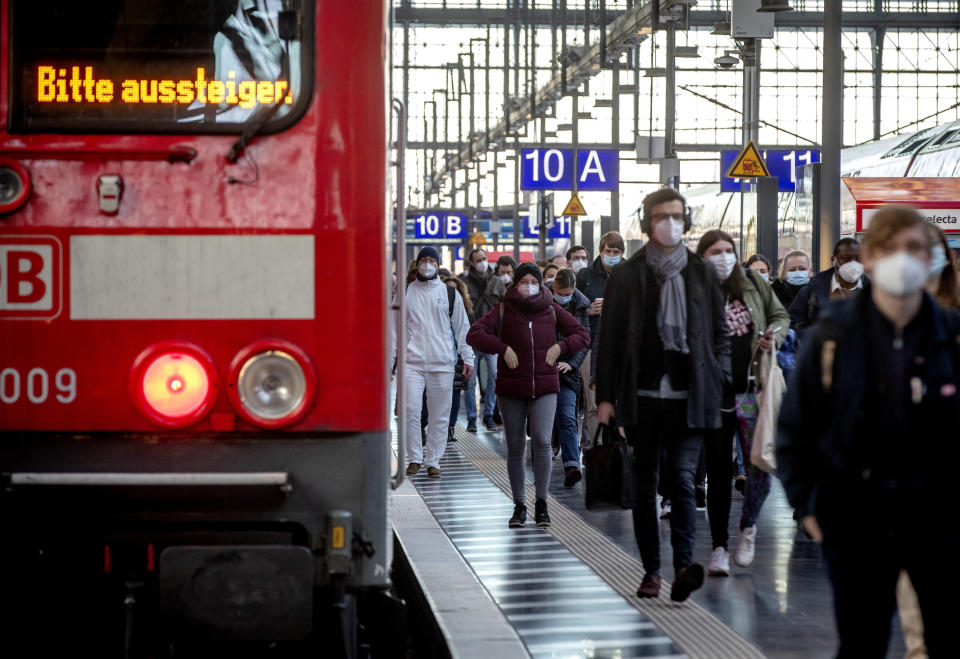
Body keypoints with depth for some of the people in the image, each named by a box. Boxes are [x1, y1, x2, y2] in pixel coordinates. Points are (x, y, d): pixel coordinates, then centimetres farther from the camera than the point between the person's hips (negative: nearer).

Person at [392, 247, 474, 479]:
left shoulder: (450, 293, 9)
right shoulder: (405, 292, 9)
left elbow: (462, 327, 11)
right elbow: (395, 327, 11)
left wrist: (467, 357, 4)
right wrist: (389, 358, 4)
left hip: (442, 364, 1)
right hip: (412, 362, -1)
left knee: (440, 416, 2)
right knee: (410, 410, -11)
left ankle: (433, 460, 11)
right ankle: (415, 457, 4)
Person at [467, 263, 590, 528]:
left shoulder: (552, 310, 7)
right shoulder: (503, 310, 2)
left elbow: (582, 335, 12)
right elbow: (475, 334, -8)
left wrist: (560, 347, -4)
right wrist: (503, 349, -16)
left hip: (544, 386, 0)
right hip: (511, 389, 0)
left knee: (542, 441, -15)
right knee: (515, 448, 6)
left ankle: (541, 503, -5)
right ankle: (519, 506, 16)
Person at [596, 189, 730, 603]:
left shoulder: (703, 274, 8)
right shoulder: (626, 276, 5)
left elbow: (720, 332, 13)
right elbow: (610, 338, 5)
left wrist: (718, 383, 2)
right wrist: (605, 396, 1)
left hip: (688, 397, -1)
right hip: (642, 395, 1)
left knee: (682, 477, -14)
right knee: (645, 484, 6)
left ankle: (683, 565, -18)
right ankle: (651, 570, 13)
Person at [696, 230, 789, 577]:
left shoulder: (754, 282, 5)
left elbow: (781, 315, 18)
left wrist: (774, 334, -2)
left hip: (752, 390, 2)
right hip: (714, 395, -2)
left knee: (760, 467, -3)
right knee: (718, 473, 5)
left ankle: (748, 526, 24)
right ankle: (719, 547, 16)